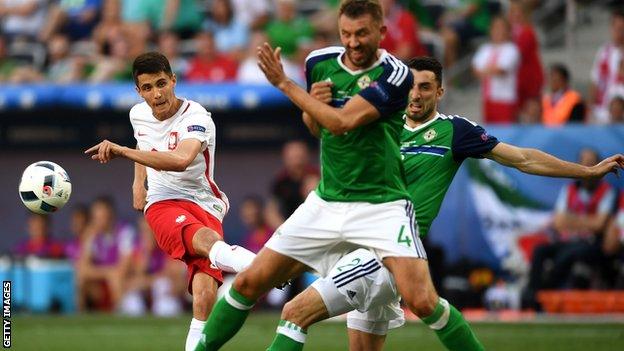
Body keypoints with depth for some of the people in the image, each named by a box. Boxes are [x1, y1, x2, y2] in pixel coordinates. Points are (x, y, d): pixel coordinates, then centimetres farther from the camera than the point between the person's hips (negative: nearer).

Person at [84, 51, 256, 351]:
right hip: (163, 204, 0)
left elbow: (181, 160, -32)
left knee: (205, 295, -25)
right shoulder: (138, 115, 9)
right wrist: (138, 182, 26)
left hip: (205, 208, 0)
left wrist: (121, 151, -33)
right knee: (208, 240, -38)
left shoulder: (196, 117, -10)